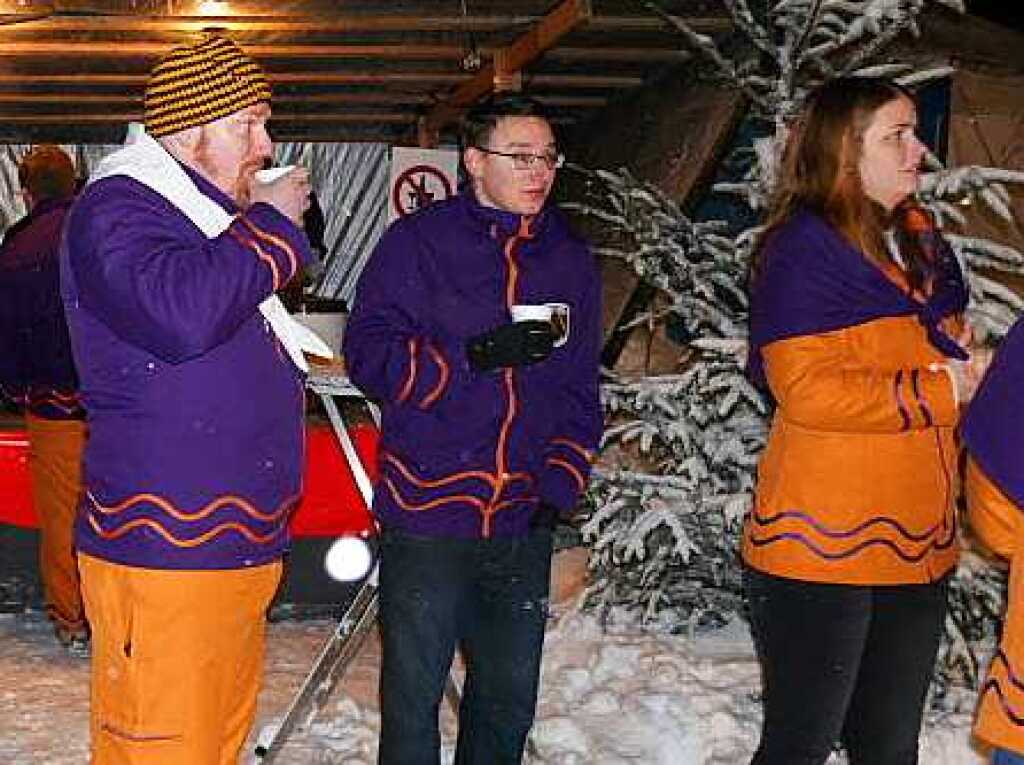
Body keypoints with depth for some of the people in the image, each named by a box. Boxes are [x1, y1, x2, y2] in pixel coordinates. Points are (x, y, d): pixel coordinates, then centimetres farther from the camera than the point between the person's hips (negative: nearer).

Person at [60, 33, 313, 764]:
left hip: (240, 549, 10)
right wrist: (271, 225, -17)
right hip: (163, 551, -10)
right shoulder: (116, 209, -10)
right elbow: (181, 312, -30)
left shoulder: (209, 215, 20)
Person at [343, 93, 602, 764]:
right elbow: (369, 353, -11)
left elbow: (581, 390, 14)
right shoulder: (418, 242, -2)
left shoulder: (571, 261, 10)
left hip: (525, 523, 4)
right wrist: (475, 355, -22)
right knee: (413, 694, 7)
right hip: (426, 513, -4)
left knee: (509, 699, 14)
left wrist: (562, 483, 1)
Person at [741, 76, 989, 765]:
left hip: (919, 545, 8)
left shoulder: (920, 239, 13)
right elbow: (806, 391, -21)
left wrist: (972, 373, 5)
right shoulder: (804, 248, -11)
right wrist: (937, 391, -16)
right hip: (822, 547, -8)